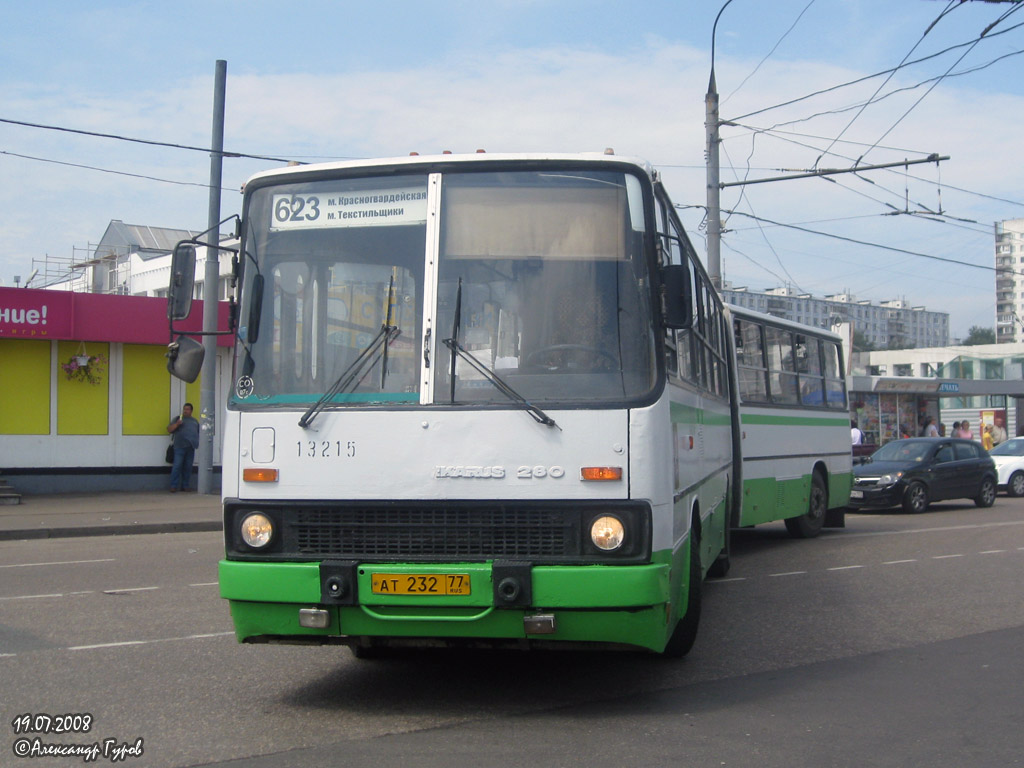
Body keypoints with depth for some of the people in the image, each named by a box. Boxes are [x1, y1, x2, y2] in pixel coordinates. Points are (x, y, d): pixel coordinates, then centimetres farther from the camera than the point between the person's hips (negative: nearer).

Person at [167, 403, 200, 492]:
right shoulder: (178, 419, 12)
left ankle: (185, 486, 10)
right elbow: (169, 429, 4)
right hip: (180, 447, -3)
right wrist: (177, 424, -12)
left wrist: (198, 443, 11)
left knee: (188, 467, 4)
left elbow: (199, 433, 25)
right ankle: (174, 486, -7)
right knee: (177, 466, -9)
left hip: (190, 447, 3)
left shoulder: (195, 421, 21)